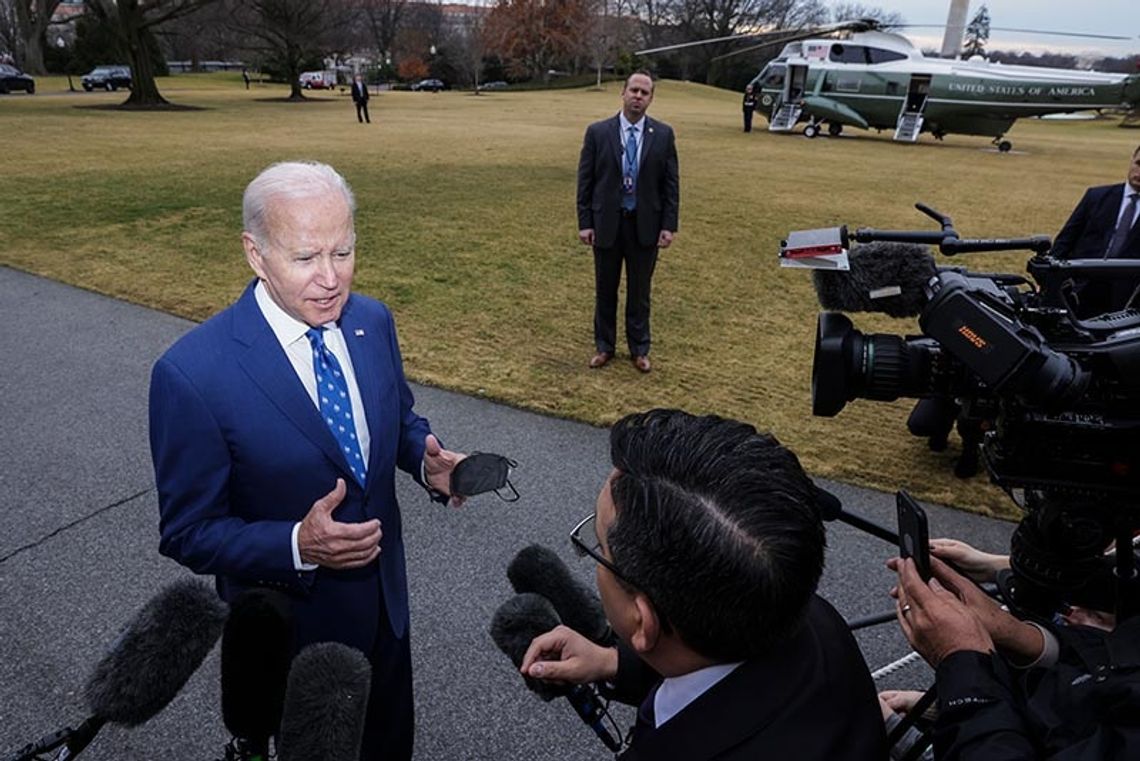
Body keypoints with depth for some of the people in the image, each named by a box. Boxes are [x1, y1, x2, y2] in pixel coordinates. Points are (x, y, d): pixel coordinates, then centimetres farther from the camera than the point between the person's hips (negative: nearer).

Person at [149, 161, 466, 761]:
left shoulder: (372, 321, -9)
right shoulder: (191, 374, -26)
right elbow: (188, 533, -17)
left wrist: (426, 461, -15)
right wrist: (299, 546, -33)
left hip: (385, 601, 5)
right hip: (290, 623, -4)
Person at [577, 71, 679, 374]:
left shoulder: (663, 134, -1)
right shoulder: (597, 132, -3)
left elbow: (671, 183, 1)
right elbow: (585, 181, -1)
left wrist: (669, 225, -5)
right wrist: (584, 222, -6)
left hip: (645, 224, 0)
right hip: (606, 223, 0)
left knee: (639, 291, 11)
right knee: (605, 289, 11)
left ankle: (639, 349, 25)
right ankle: (604, 346, 27)